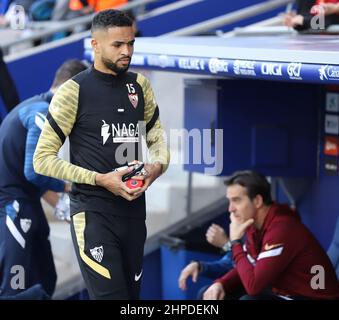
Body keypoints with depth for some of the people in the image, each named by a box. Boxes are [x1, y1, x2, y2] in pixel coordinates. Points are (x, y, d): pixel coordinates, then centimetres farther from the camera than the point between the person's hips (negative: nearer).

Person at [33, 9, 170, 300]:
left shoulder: (139, 85, 8)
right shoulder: (74, 92, -9)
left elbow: (156, 136, 19)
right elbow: (43, 159, -9)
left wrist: (158, 165, -4)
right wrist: (101, 180, -17)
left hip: (134, 209, 6)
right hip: (93, 212, -6)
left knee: (133, 292, 12)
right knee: (111, 294, -15)